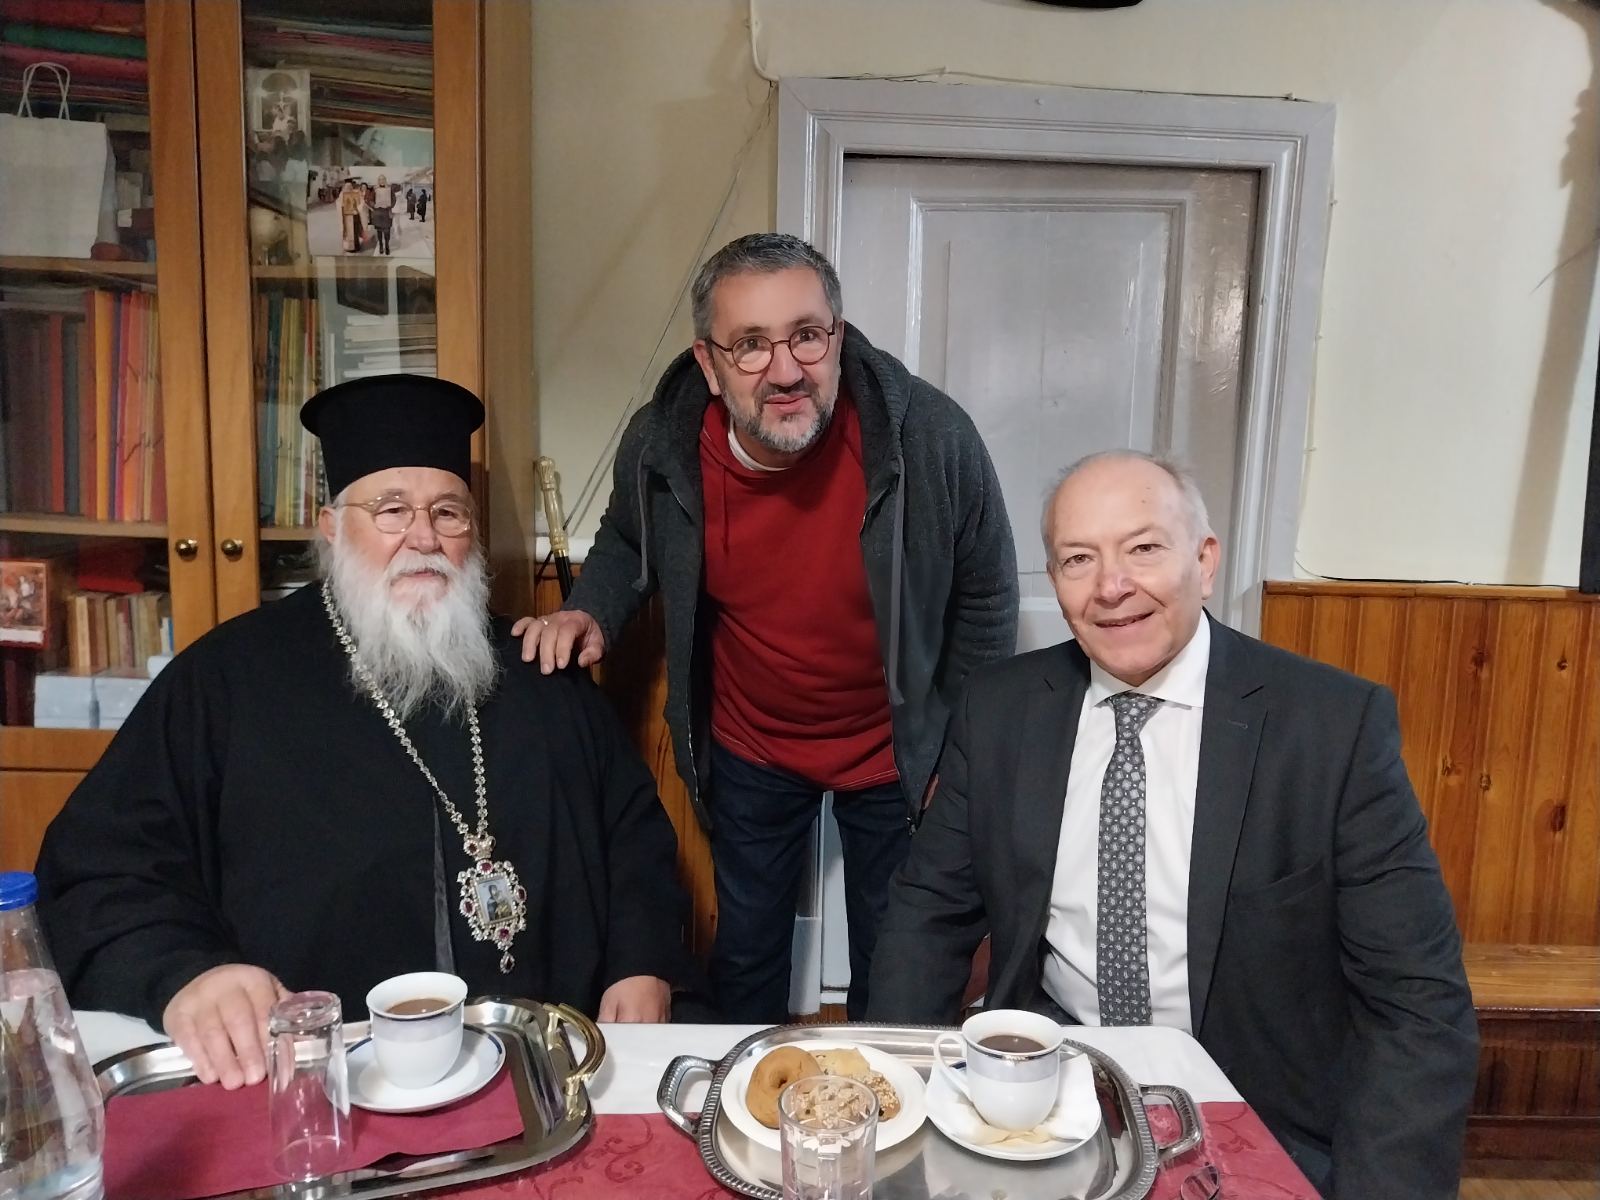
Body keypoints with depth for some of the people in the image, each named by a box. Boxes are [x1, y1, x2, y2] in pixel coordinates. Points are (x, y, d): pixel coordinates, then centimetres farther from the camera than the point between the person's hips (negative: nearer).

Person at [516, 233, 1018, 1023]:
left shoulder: (931, 435, -26)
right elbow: (627, 541, 6)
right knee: (746, 951, 22)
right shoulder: (660, 445, -19)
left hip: (890, 748, -1)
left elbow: (985, 600, -10)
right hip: (746, 749, 2)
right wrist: (591, 612, -14)